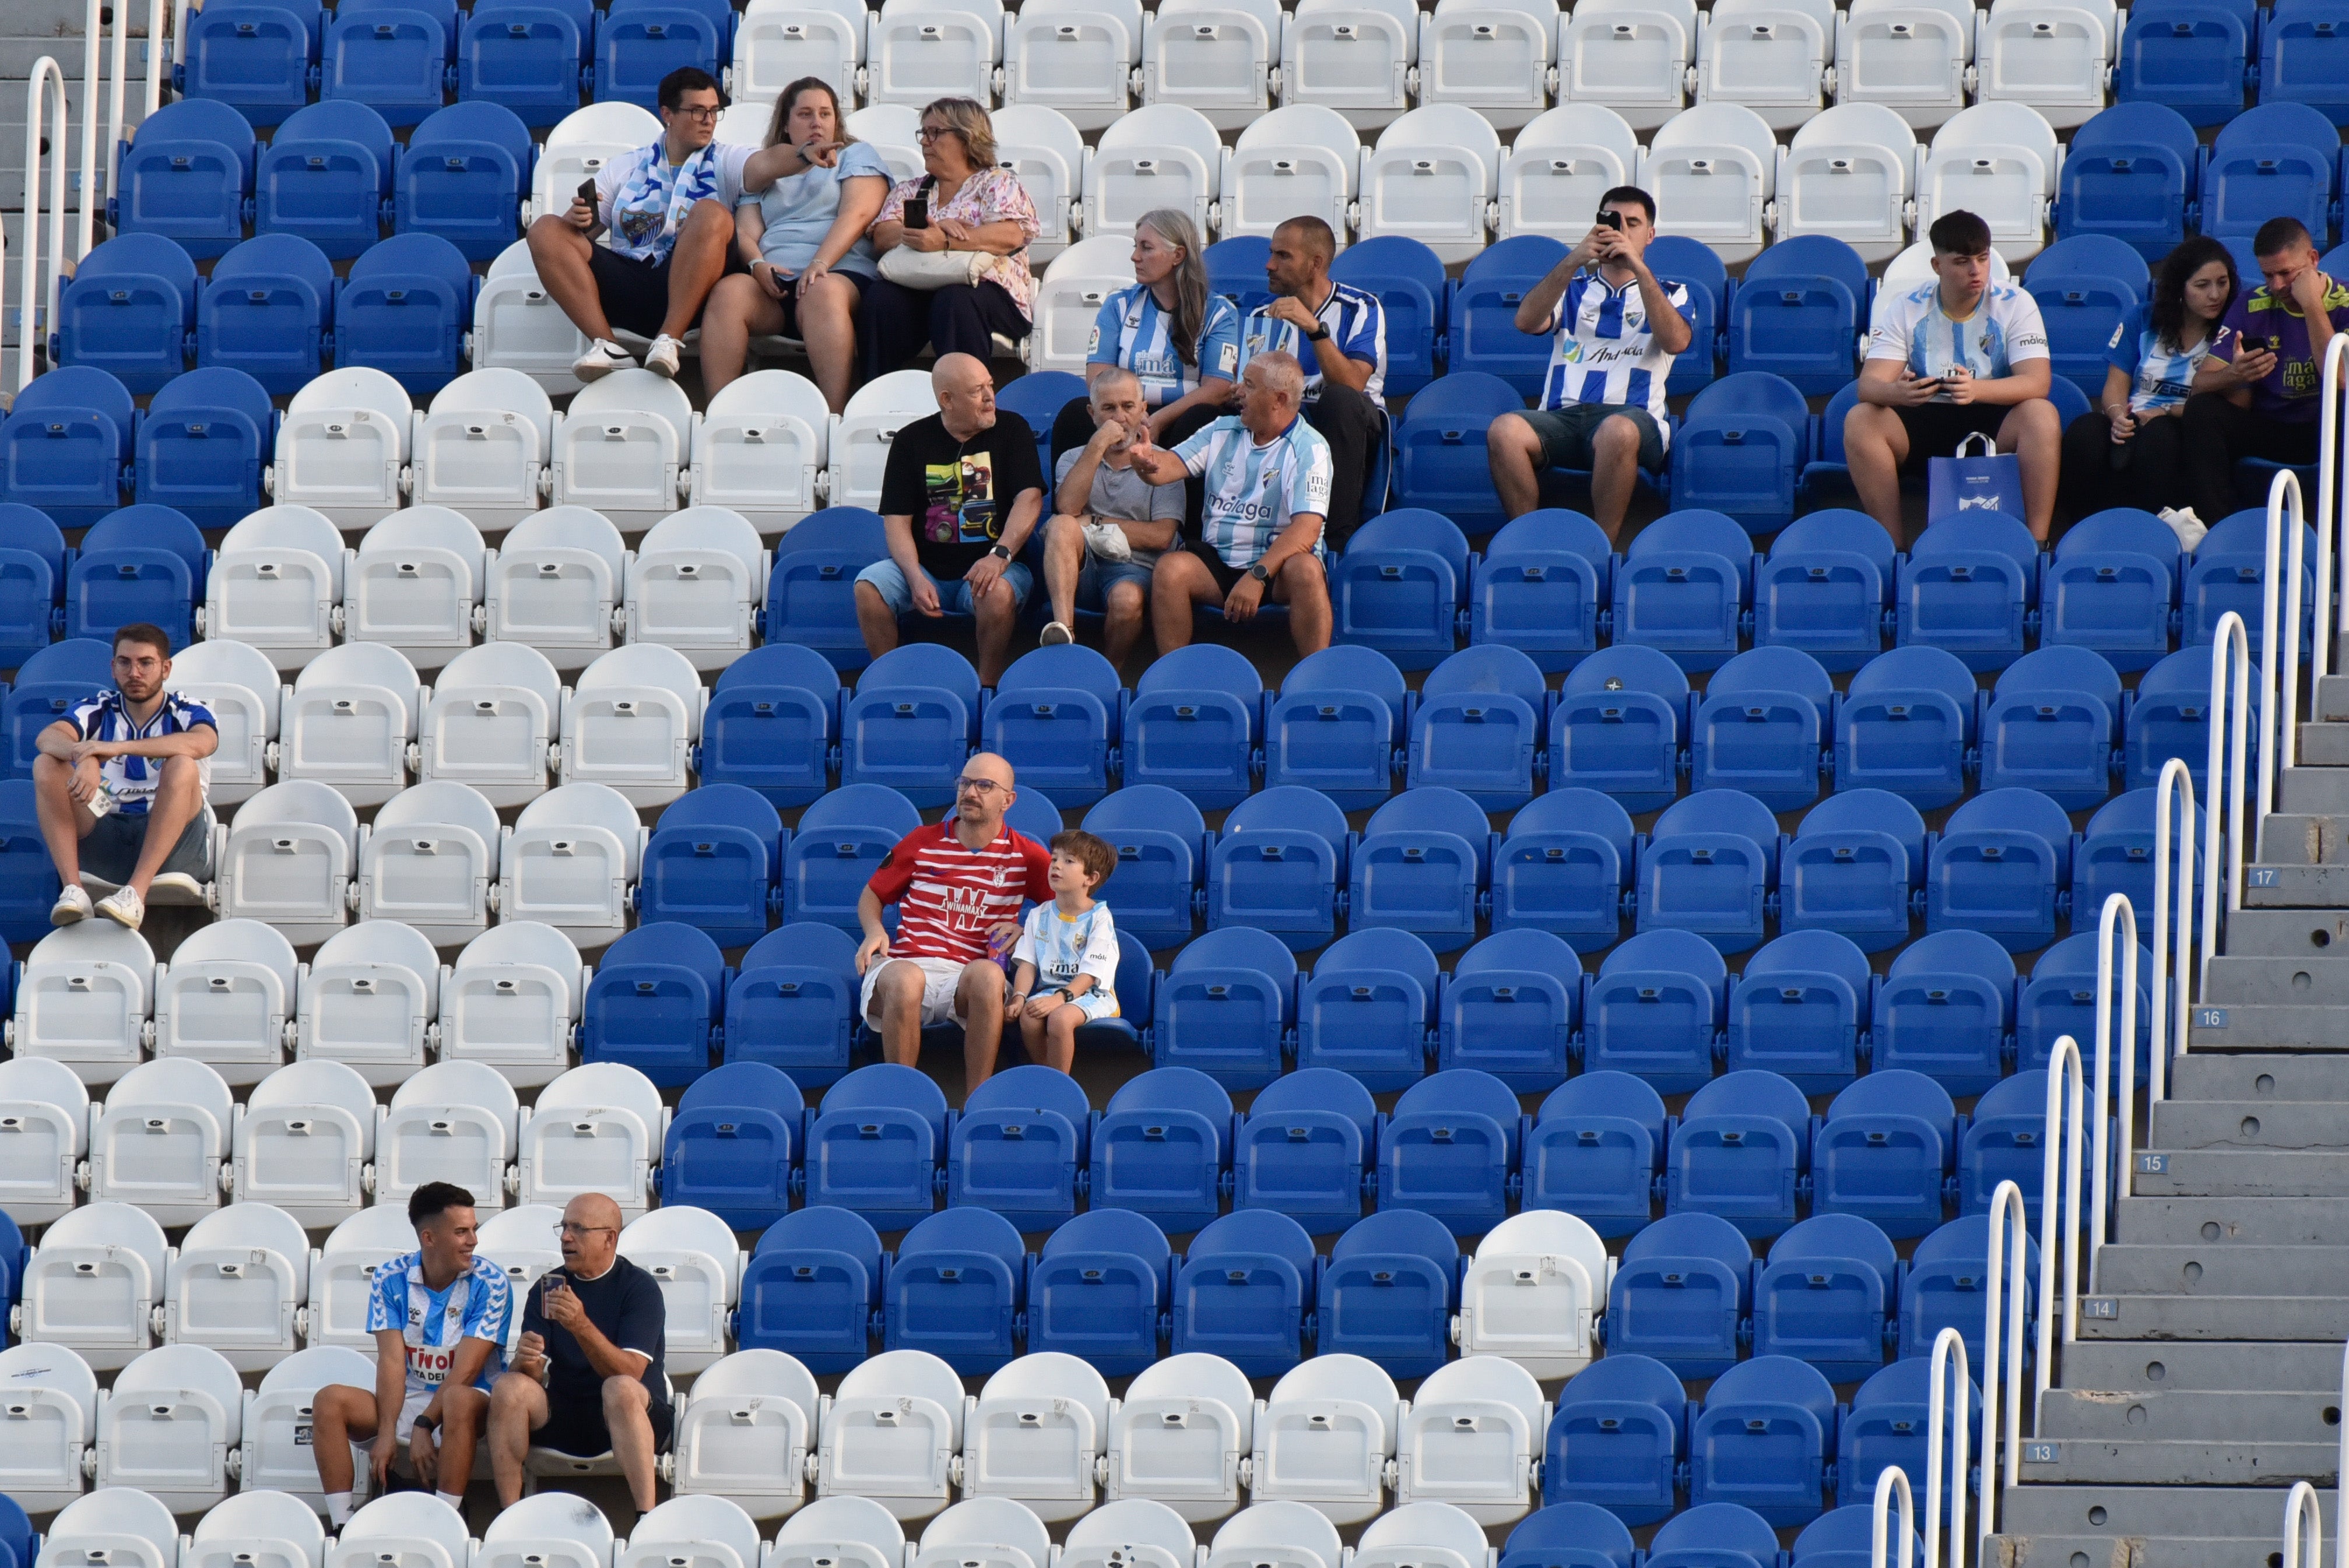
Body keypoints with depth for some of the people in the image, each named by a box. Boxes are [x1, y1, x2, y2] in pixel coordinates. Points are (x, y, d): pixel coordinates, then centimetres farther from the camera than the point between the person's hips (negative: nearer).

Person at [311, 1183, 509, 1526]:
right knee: (329, 1401, -20)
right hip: (409, 1399, 3)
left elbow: (465, 1370, -17)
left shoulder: (489, 1284, -11)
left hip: (471, 1398, -3)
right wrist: (386, 1433, -23)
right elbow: (392, 1360, -11)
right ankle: (343, 1530, -23)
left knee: (459, 1401, -38)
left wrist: (424, 1425, -26)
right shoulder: (390, 1279, -3)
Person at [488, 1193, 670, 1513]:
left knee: (620, 1390, -36)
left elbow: (630, 1373, -18)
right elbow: (535, 1375, -1)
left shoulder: (639, 1287, -5)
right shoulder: (548, 1289, 8)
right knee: (509, 1389, -23)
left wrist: (582, 1327, -33)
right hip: (563, 1419, 4)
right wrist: (526, 1362, -27)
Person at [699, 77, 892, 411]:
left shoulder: (856, 155, 19)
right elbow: (745, 232, 15)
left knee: (824, 293, -39)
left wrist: (820, 264, -17)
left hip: (840, 274, -3)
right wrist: (757, 264, -10)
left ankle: (834, 417, -49)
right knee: (728, 292, -30)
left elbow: (857, 214, 0)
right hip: (773, 281, 3)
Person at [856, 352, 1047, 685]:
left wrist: (1000, 555, -25)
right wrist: (917, 579, -17)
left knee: (998, 593, -35)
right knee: (868, 587, -24)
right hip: (927, 567, 2)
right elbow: (896, 520, 0)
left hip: (988, 567, -2)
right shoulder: (912, 441, 6)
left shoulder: (1011, 430, 3)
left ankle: (987, 691, -20)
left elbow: (1030, 498, -8)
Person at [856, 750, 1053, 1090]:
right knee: (905, 979, -40)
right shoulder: (922, 843, 15)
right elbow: (872, 896, 24)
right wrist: (875, 931, 3)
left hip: (967, 978, 0)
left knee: (987, 974, -39)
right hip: (907, 963, 0)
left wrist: (1025, 930, 1)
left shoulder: (1025, 856, 13)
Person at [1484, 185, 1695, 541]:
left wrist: (1637, 267, -8)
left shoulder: (1670, 295, 22)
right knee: (1505, 430, -33)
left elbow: (1675, 341, -2)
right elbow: (1527, 322, 5)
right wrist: (1572, 262, -6)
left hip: (1632, 415, -2)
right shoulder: (1572, 289, 26)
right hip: (1562, 415, 2)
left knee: (1618, 431, -41)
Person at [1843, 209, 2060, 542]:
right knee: (1859, 421, -26)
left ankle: (2037, 543, -30)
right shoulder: (1906, 309, -2)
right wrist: (1897, 393, -39)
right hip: (1923, 421, 1)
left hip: (1995, 421, -1)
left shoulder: (2015, 305, -6)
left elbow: (2038, 383, -18)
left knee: (2042, 416, -33)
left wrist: (1977, 390, -39)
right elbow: (1870, 384, -12)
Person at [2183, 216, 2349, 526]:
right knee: (2201, 410, -22)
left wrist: (2312, 306, -25)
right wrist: (2233, 375, -29)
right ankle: (2213, 526, -28)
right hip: (2267, 429, 3)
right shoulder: (2253, 306, 1)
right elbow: (2201, 383, -5)